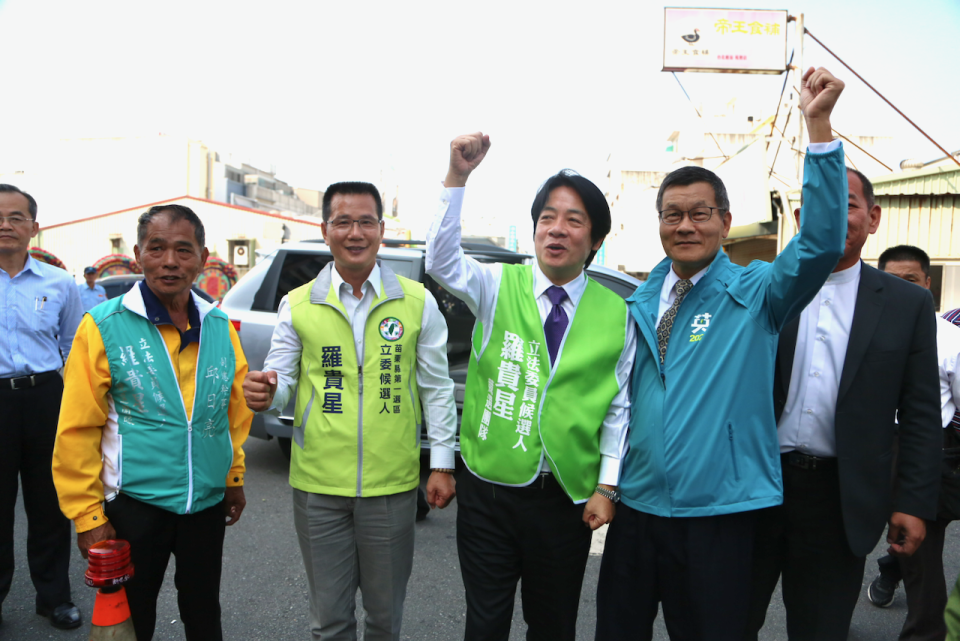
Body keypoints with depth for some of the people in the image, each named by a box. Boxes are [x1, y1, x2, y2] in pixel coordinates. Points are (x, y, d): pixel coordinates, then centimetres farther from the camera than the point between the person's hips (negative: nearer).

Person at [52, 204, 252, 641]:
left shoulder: (220, 325, 1)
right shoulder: (104, 326, -12)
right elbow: (77, 430, -10)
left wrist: (234, 476, 11)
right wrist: (87, 515, -10)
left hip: (208, 502, 4)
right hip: (134, 503, -3)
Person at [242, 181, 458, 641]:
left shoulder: (418, 302, -1)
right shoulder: (298, 305, 1)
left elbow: (436, 388, 2)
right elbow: (282, 378, 4)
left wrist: (442, 464, 0)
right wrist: (266, 393, -20)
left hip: (392, 487, 0)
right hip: (319, 487, 1)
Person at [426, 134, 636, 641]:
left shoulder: (616, 314, -2)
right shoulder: (499, 287, -2)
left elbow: (619, 406, 1)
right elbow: (442, 261, -21)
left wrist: (606, 487, -3)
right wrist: (457, 179, -30)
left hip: (566, 499, 1)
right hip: (488, 490, 0)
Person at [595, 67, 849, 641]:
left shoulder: (756, 294, -3)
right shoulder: (639, 304, 8)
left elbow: (822, 243, -20)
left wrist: (819, 125, -26)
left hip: (718, 514, -3)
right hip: (636, 507, 4)